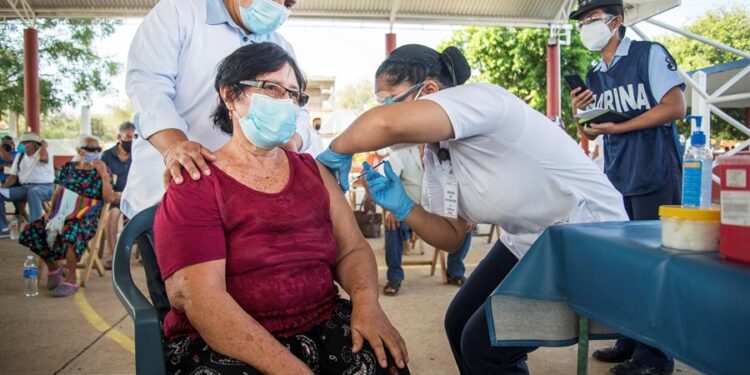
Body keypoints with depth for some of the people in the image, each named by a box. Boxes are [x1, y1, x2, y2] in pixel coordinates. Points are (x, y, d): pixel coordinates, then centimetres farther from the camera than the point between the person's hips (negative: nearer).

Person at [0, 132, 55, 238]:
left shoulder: (43, 153, -2)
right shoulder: (19, 156, 17)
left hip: (44, 187, -7)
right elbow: (13, 176, 16)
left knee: (33, 192, -42)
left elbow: (43, 158, -31)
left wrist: (43, 145, -12)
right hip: (24, 188, 7)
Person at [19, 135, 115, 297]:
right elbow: (57, 193, 16)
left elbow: (109, 198, -7)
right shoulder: (68, 168, 13)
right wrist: (51, 211, 2)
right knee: (31, 232, -16)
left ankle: (71, 280, -20)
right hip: (62, 214, 5)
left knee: (69, 234, -37)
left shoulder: (101, 171, 3)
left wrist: (104, 174, -13)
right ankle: (53, 266, 10)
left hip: (85, 218, -5)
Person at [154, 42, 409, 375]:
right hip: (223, 345, -3)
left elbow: (353, 250, 9)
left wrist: (366, 301, -14)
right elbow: (199, 297, -17)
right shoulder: (195, 186, -6)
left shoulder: (313, 171, 11)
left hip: (321, 327, 4)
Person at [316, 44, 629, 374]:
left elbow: (388, 123, -45)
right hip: (527, 242, 9)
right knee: (459, 325, 12)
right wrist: (403, 207, -8)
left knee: (483, 345, -11)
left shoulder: (477, 98, -26)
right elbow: (453, 237, 7)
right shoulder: (434, 157, 1)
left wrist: (337, 151, -26)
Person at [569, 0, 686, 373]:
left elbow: (675, 106, -13)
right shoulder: (593, 76, 13)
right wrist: (582, 115, -4)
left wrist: (618, 127, -16)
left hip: (656, 175, -6)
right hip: (617, 179, 7)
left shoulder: (650, 54, -4)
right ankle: (632, 339, 24)